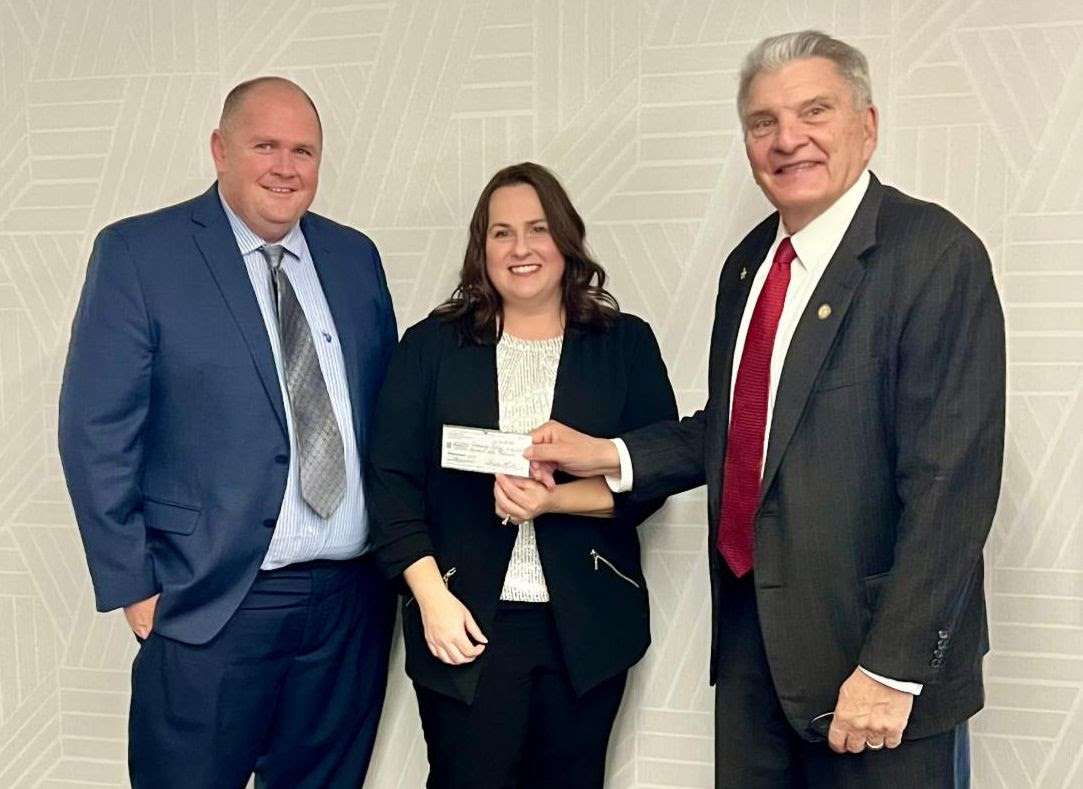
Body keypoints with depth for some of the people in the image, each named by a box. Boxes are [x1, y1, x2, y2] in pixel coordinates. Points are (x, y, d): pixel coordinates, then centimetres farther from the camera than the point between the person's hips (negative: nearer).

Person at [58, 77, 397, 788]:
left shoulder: (355, 256, 8)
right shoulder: (137, 254, -6)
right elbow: (96, 433, -7)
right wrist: (132, 587, -9)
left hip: (354, 597, 5)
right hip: (214, 603, -4)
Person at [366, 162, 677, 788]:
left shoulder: (626, 344, 4)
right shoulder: (431, 346, 4)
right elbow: (394, 479, 0)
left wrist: (556, 500, -16)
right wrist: (432, 598, -10)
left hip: (586, 626, 1)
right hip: (466, 624, 0)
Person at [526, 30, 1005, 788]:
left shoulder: (935, 254, -15)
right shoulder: (749, 262, 8)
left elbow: (950, 480, -19)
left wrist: (893, 666, -20)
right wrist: (608, 455, 3)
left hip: (863, 640, -6)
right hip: (749, 628, 7)